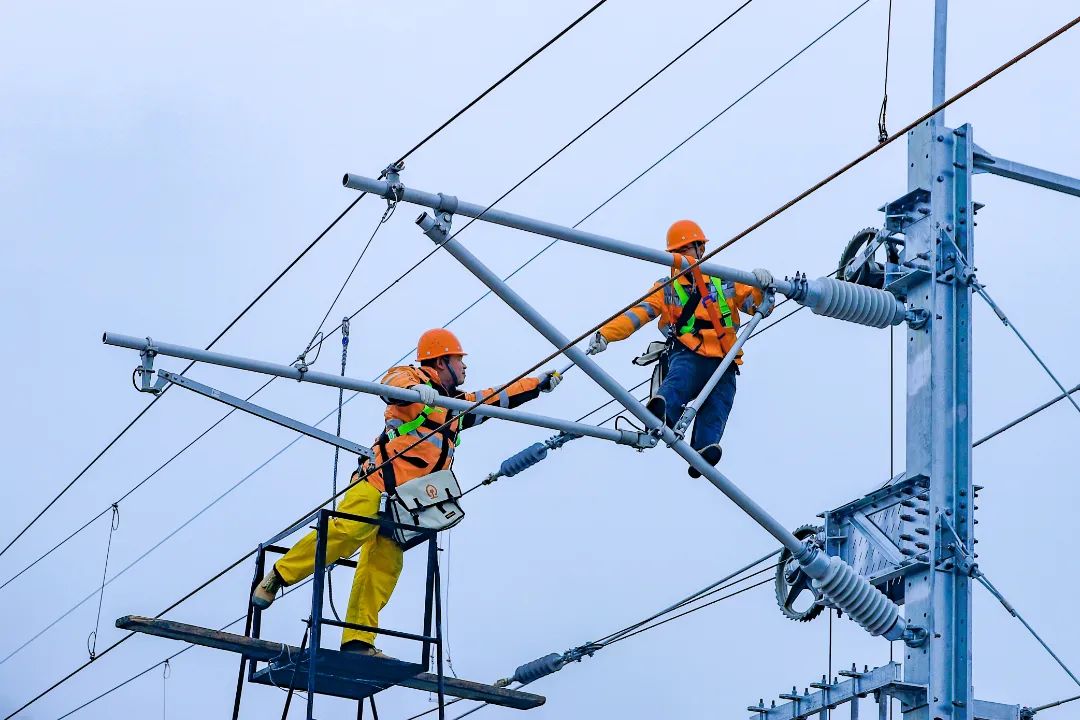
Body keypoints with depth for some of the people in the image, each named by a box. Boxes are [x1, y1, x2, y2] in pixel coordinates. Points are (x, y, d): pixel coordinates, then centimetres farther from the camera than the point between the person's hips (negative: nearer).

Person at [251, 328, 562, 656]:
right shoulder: (415, 377, 5)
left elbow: (501, 398, 40)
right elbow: (392, 381, -18)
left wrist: (540, 383, 40)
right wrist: (414, 388, -40)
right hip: (378, 483, -8)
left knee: (384, 567, -4)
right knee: (348, 532, -27)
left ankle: (358, 641, -10)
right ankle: (278, 576, -16)